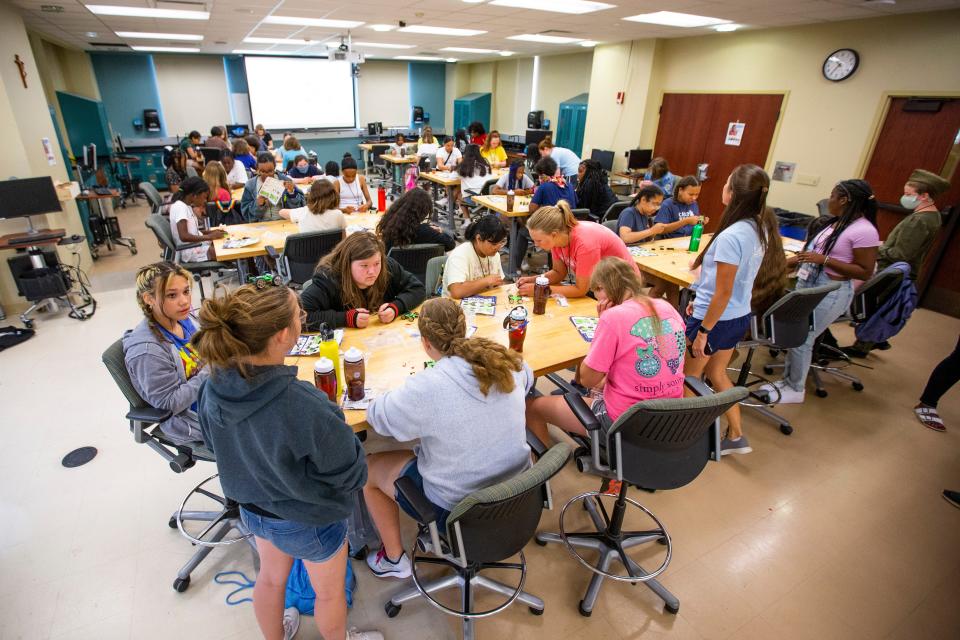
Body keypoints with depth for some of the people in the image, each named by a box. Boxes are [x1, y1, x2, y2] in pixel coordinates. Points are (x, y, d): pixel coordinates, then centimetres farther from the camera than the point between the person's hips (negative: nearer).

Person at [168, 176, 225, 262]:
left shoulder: (185, 206, 11)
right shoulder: (180, 207, -18)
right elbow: (184, 237, -28)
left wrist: (211, 232, 2)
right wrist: (210, 236, -23)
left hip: (197, 244, 10)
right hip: (191, 252, -10)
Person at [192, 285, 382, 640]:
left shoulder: (213, 388, -21)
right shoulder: (302, 406, -42)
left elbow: (217, 445, -1)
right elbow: (347, 467, -27)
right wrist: (355, 479, -5)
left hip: (252, 507, 6)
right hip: (308, 520, -5)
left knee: (271, 577, 34)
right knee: (329, 592, 26)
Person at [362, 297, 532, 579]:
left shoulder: (427, 387, -29)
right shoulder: (505, 361, -12)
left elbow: (377, 416, -12)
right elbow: (527, 379, 12)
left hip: (457, 507, -6)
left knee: (368, 467, 16)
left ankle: (394, 559, 34)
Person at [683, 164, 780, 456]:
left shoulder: (731, 236, -27)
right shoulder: (761, 227, 0)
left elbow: (723, 294, -24)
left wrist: (702, 331, -16)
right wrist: (700, 301, 16)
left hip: (716, 319, -8)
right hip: (740, 316, 8)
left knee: (688, 377, 13)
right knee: (716, 373, 24)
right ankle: (735, 435, 34)